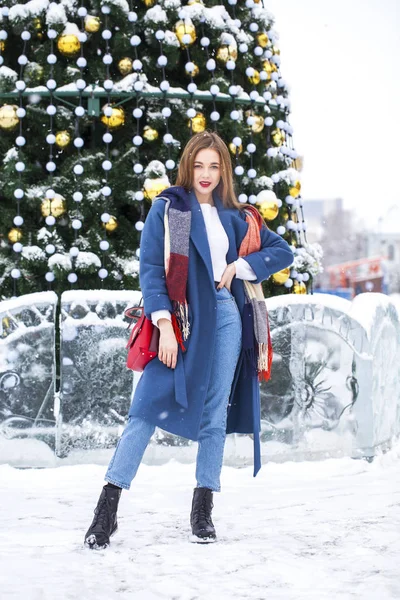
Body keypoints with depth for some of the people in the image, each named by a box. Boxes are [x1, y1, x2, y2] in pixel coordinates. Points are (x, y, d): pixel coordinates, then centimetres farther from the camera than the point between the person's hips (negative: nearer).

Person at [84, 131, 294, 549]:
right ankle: (108, 507, -10)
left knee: (216, 413, 3)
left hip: (225, 316, 4)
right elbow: (149, 268, -4)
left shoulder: (235, 217, 15)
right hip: (180, 320, -4)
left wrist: (240, 266, 2)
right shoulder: (167, 208, 4)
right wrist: (164, 325, -15)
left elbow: (282, 252, 20)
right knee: (149, 408, -10)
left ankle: (203, 510, 10)